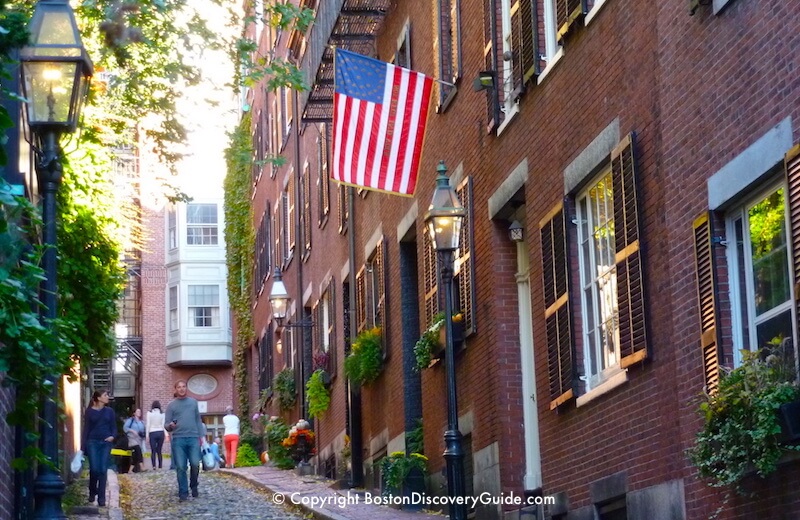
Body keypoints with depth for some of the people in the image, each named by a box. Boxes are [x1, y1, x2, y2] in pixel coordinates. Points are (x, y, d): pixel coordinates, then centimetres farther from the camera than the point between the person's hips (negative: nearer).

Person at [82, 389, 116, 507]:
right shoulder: (89, 412, 3)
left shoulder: (109, 411, 9)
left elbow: (114, 427, 12)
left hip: (106, 443, 2)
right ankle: (92, 492, 16)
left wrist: (112, 436, -11)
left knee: (103, 470, -3)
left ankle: (101, 499, 2)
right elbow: (86, 429, 3)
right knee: (94, 469, -10)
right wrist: (83, 447, -1)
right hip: (92, 442, -2)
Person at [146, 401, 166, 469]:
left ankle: (154, 465, -17)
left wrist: (147, 435, 2)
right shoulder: (162, 414, 2)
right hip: (161, 432, 2)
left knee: (153, 451, -1)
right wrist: (166, 434, 0)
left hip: (152, 433, -2)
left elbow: (148, 425, -1)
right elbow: (163, 424, -1)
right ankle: (160, 466, 2)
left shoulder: (149, 413, -1)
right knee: (159, 451, 6)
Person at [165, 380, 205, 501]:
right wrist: (170, 426, -17)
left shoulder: (193, 402, 15)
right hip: (178, 439, -1)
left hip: (193, 438, 1)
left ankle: (194, 486, 15)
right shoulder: (171, 405, 8)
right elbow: (166, 425, 6)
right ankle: (183, 493, 2)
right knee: (181, 467, -4)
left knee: (195, 464, -9)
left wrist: (201, 435, 8)